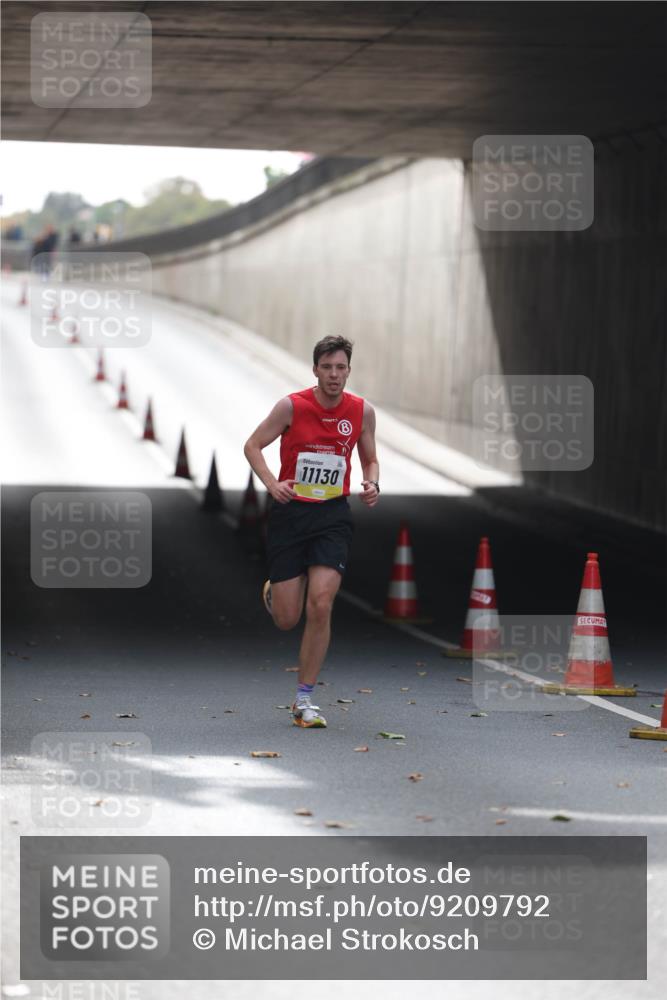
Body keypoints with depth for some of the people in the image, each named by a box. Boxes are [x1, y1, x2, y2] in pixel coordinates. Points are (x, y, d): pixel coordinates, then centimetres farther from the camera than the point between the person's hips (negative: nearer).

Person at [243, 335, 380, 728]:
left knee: (321, 605, -15)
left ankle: (305, 699, -2)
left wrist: (372, 484, -7)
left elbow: (370, 458, 15)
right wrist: (272, 483, -15)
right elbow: (253, 445, 1)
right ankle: (272, 593, 41)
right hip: (290, 512, -1)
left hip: (333, 515, 1)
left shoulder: (362, 411, 0)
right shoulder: (292, 406, -8)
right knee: (287, 619, 0)